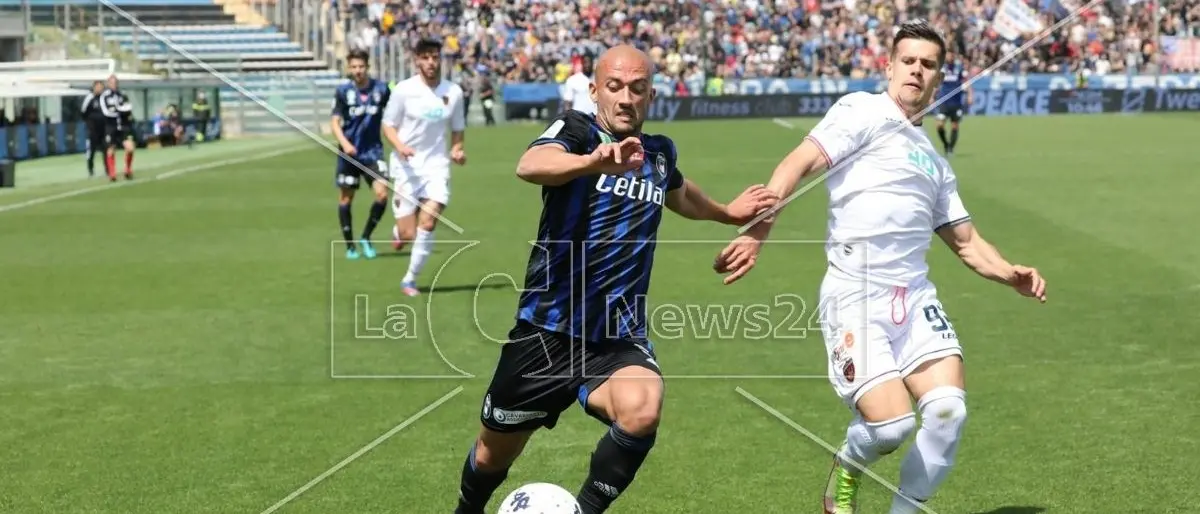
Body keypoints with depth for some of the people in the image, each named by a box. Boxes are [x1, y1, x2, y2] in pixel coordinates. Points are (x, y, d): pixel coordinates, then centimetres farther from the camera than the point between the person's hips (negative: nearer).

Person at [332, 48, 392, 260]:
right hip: (349, 153, -1)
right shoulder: (343, 91, -5)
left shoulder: (381, 88, -2)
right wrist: (344, 143, -23)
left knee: (382, 194, -14)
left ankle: (366, 238, 6)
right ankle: (350, 246, 19)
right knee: (346, 198, 4)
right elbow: (335, 122, -6)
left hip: (373, 151, 1)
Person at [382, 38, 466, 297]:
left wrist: (458, 149, -3)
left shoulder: (454, 91, 4)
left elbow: (458, 129, 17)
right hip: (407, 167, -2)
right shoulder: (403, 89, -6)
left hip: (437, 166, 2)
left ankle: (410, 279, 5)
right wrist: (400, 146, -20)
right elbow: (388, 126, 0)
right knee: (408, 234, -6)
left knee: (427, 224, -14)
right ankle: (398, 230, 34)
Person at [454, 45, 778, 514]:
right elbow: (530, 165, -35)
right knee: (492, 457, 14)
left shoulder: (660, 153, 6)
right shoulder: (575, 130, -9)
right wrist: (595, 161, -52)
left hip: (618, 339, 2)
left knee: (642, 411, -31)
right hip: (546, 330, -2)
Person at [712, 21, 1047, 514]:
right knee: (892, 425, -17)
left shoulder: (935, 162, 24)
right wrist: (758, 228, -28)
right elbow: (799, 163, -13)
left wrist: (1010, 274, 11)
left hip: (915, 297, 6)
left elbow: (965, 240, 30)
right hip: (855, 297, -6)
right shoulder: (864, 112, 1)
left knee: (949, 409, -15)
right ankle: (847, 467, 19)